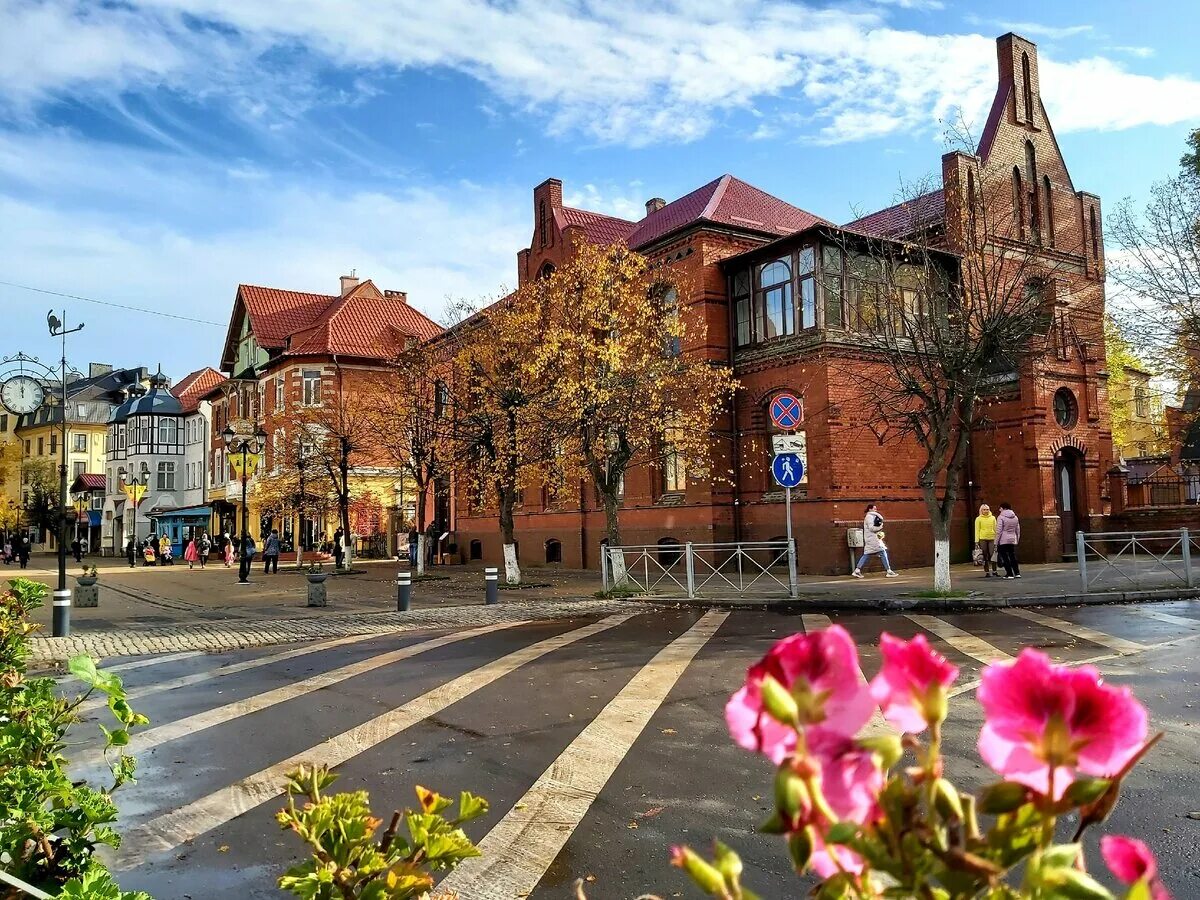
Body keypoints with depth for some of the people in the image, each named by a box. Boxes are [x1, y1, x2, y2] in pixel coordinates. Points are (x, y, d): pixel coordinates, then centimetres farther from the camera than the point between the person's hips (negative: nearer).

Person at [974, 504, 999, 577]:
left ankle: (995, 571, 5)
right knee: (985, 556, 1)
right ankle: (987, 572, 6)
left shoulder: (993, 518, 10)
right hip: (983, 539, -1)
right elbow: (977, 530, 3)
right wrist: (977, 541, -3)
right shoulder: (978, 519, 3)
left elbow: (995, 529, 14)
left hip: (992, 539, 1)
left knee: (993, 555, -5)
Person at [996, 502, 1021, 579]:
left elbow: (999, 531, -13)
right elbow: (1018, 530, 15)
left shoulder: (1001, 517, -10)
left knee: (1005, 557, -1)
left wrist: (996, 542, -8)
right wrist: (1017, 540, 22)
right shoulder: (1015, 517, 11)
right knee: (1013, 556, 12)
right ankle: (1017, 573, 9)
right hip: (1013, 540, 6)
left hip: (1003, 541, -6)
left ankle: (1009, 574, -3)